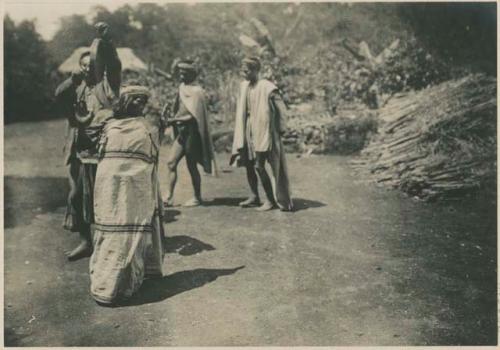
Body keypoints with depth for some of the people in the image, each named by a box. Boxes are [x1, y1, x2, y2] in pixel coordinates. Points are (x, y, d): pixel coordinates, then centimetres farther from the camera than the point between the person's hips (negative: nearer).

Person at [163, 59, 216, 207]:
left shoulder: (196, 91, -13)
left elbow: (194, 116, -19)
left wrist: (174, 120, -21)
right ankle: (169, 197, 8)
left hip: (192, 131, -8)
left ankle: (197, 198, 16)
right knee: (171, 162, 3)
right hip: (182, 131, 8)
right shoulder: (182, 88, 12)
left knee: (191, 165, 1)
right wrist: (169, 112, 0)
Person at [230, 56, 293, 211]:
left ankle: (271, 199, 5)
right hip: (248, 129, 7)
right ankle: (254, 197, 24)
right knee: (248, 164, 10)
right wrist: (243, 128, 14)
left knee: (259, 165, -8)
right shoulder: (244, 86, 7)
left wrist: (280, 129, -7)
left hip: (263, 130, -7)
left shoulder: (267, 88, -15)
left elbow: (281, 109, -10)